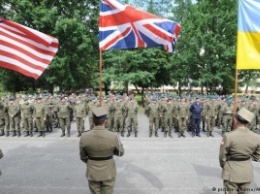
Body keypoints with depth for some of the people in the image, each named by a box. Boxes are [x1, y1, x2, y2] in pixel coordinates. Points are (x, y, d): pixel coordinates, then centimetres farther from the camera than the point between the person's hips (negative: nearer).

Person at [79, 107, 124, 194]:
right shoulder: (113, 136, -22)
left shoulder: (84, 137, -16)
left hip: (92, 173, 1)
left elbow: (83, 157, -1)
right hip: (108, 172, -1)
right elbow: (120, 152, -5)